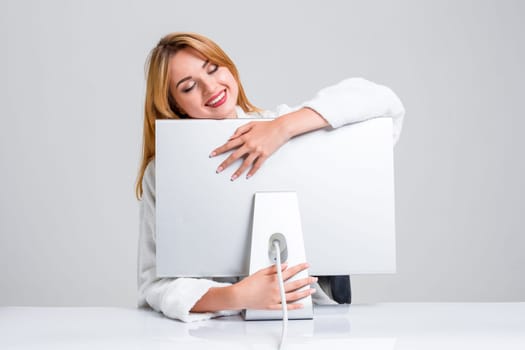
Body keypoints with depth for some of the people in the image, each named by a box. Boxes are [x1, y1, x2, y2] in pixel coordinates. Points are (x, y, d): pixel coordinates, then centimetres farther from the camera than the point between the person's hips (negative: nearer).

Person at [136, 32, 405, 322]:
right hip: (223, 326, 0)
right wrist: (235, 297, -24)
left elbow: (382, 100, -9)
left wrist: (284, 127, -18)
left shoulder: (286, 124, 3)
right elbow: (155, 284, -7)